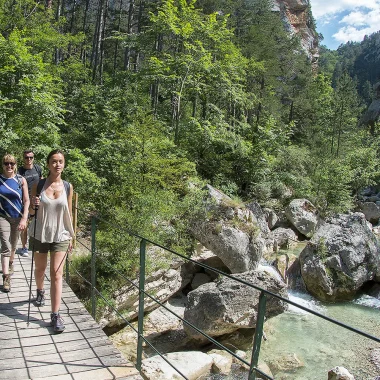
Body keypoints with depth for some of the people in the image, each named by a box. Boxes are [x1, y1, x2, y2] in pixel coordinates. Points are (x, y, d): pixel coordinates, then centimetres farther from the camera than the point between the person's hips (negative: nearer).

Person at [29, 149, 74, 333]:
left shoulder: (68, 187, -3)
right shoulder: (38, 185, -5)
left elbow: (69, 214, 5)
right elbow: (31, 212, 3)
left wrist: (71, 236, 5)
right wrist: (34, 206, -20)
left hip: (60, 236, -1)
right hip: (40, 234, 1)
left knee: (57, 274, -6)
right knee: (40, 269, 20)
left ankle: (55, 315, -1)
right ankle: (40, 292, 51)